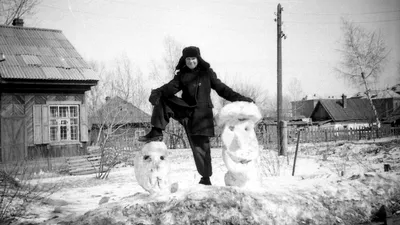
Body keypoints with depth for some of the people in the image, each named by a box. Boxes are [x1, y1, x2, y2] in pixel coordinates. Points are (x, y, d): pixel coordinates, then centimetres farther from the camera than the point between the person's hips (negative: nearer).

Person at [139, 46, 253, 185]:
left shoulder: (207, 73, 4)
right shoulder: (182, 75, 10)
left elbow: (221, 88, 3)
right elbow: (171, 87, -5)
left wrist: (239, 98, -7)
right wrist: (157, 93, -25)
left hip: (201, 112, -3)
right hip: (185, 109, 4)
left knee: (200, 145, -6)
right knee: (161, 100, -8)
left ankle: (206, 178, 7)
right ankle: (157, 133, -9)